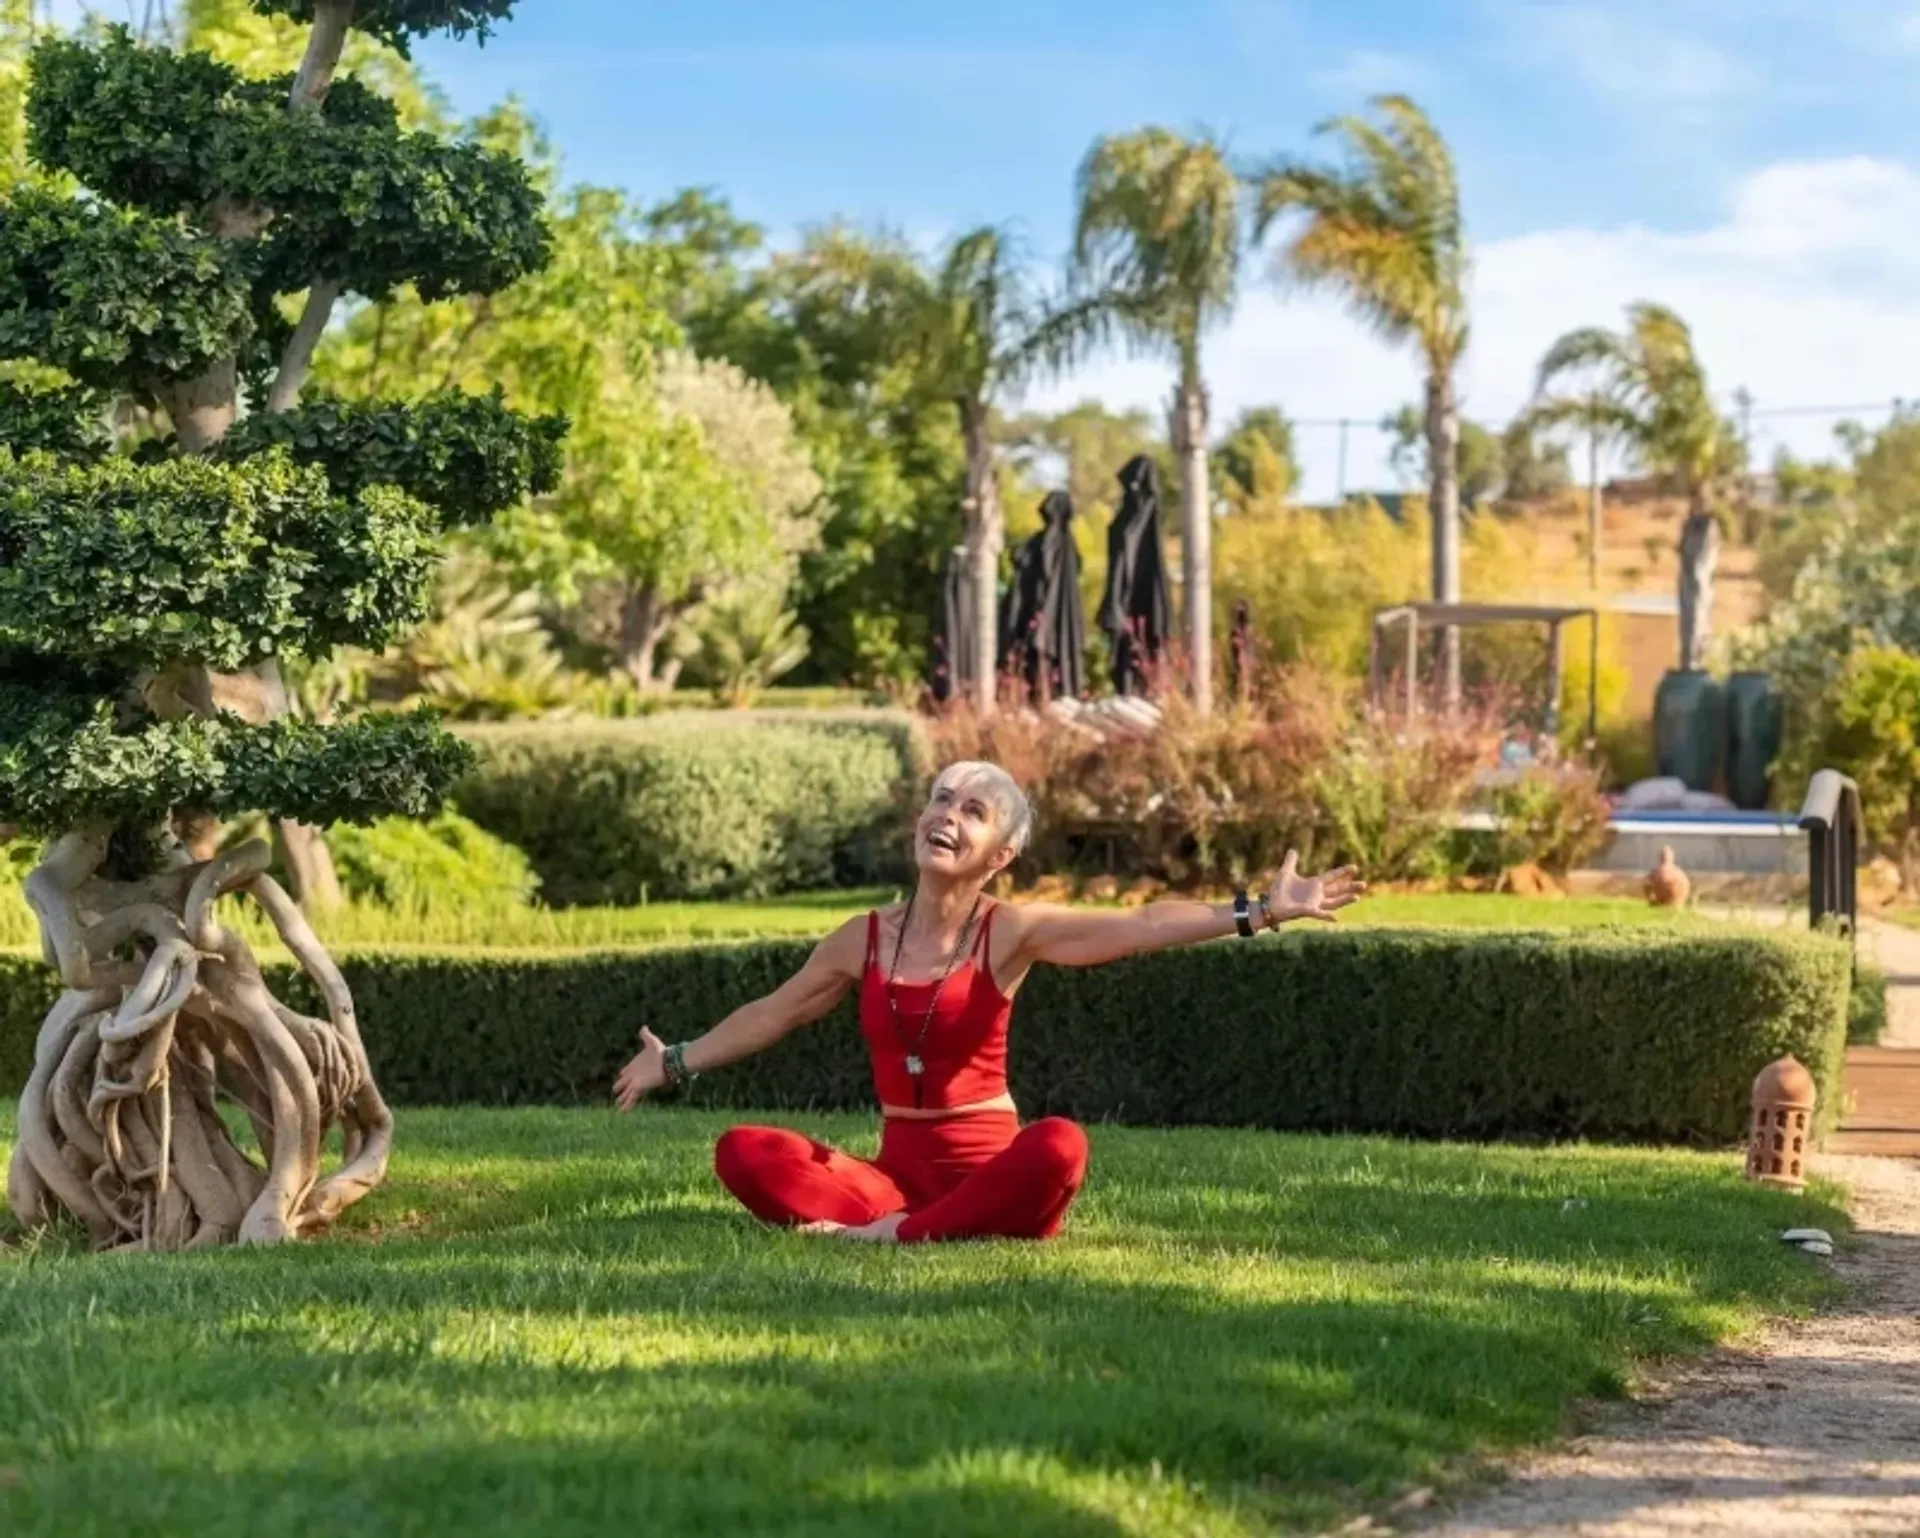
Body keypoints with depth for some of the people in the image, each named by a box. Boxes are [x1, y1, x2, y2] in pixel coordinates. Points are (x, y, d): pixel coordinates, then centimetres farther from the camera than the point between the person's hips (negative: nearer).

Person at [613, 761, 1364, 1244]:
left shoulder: (1011, 931, -4)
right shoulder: (864, 940, 7)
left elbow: (1141, 926, -14)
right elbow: (771, 1014, 22)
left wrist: (1257, 912, -25)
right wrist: (676, 1064, 30)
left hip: (988, 1169, -3)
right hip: (897, 1168, 3)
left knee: (1059, 1145, -37)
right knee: (742, 1152, -18)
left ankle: (898, 1236, -28)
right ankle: (886, 1222, -32)